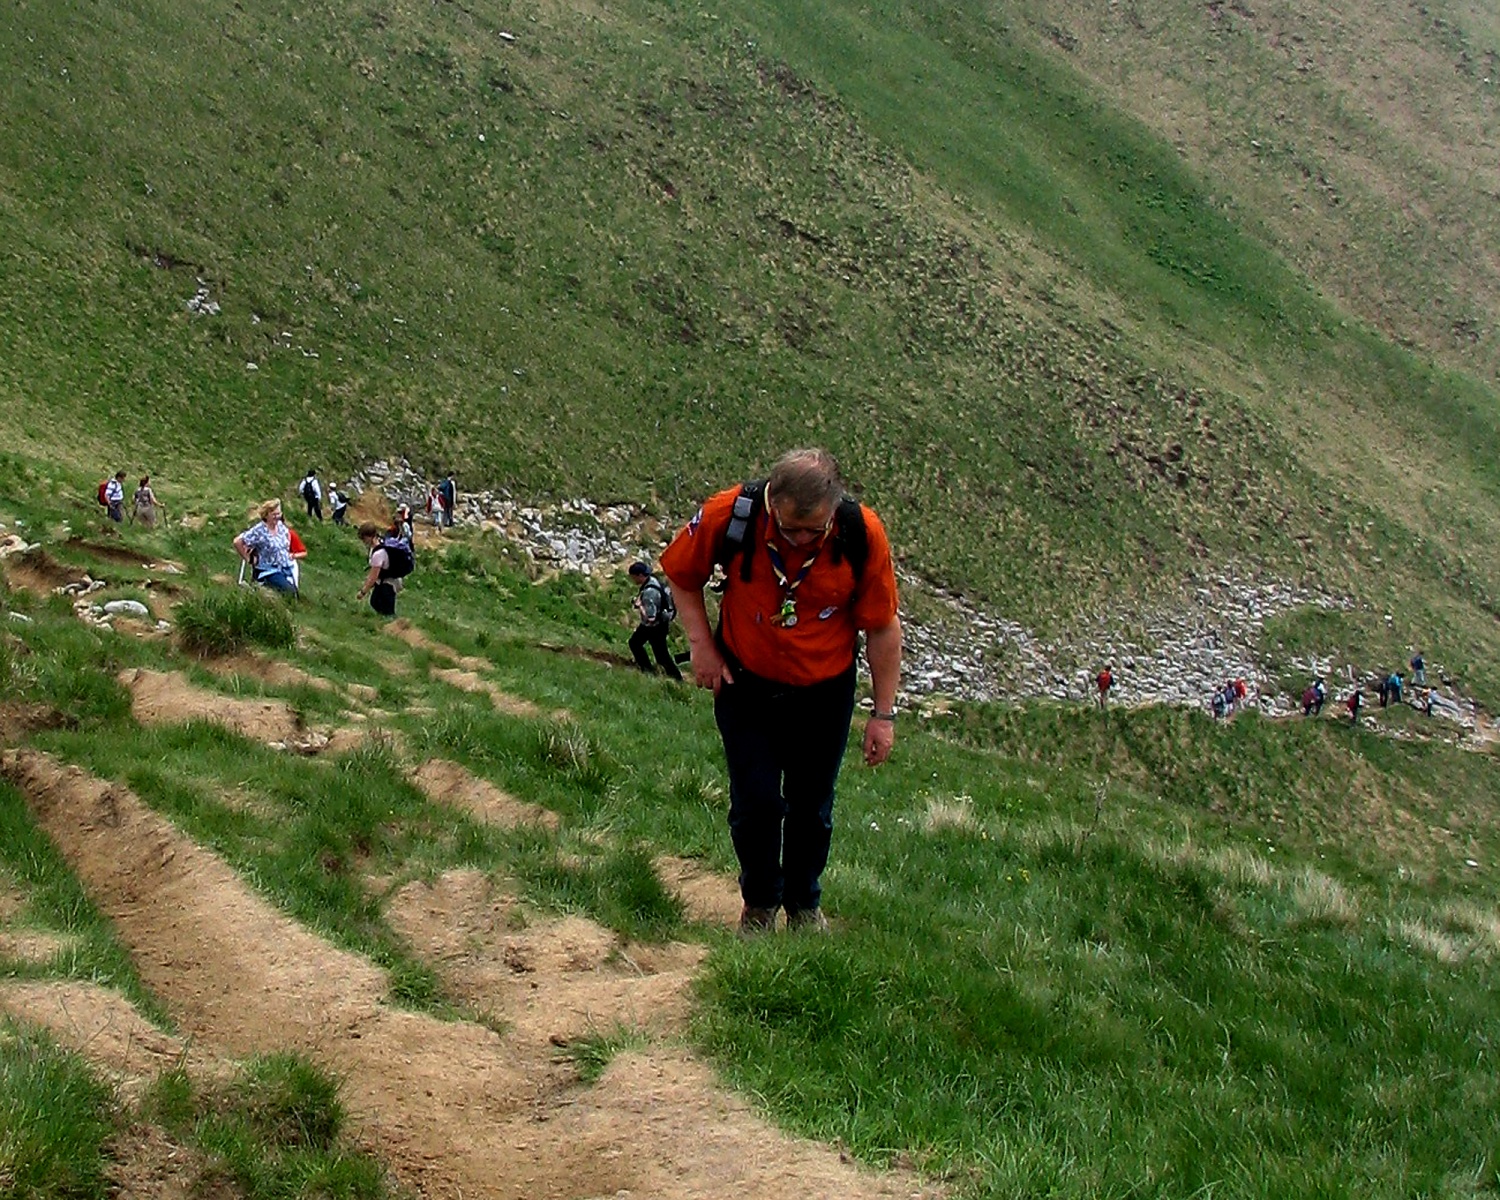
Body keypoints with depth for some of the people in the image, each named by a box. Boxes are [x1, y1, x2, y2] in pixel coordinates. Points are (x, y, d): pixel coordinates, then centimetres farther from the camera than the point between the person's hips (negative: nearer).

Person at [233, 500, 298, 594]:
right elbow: (237, 542, -19)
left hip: (286, 568, 7)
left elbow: (287, 536, 29)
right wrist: (248, 559, -12)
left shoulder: (281, 525, 5)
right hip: (268, 571, -7)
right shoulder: (258, 531, -15)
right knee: (290, 591, -26)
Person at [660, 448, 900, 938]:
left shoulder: (863, 534, -22)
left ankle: (805, 905, 33)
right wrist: (702, 646, -8)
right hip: (746, 682, 0)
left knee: (812, 806, 9)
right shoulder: (729, 516, -24)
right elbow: (681, 574, -2)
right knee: (756, 801, -5)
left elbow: (882, 627, -9)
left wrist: (883, 714, -5)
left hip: (824, 690, 1)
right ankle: (758, 906, 21)